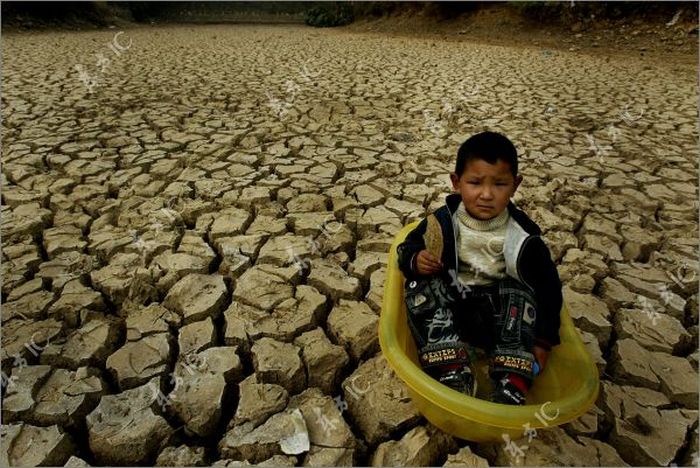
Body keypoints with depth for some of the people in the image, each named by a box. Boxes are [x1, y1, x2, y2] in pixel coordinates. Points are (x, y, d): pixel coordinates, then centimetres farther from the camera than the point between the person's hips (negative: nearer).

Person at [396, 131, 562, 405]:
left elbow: (547, 287, -4)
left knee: (518, 293, -27)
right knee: (419, 287, -25)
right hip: (445, 309, 1)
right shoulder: (442, 223, -12)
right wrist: (415, 260, -24)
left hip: (500, 315, 0)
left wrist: (543, 341, -7)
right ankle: (453, 376, -31)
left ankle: (511, 389, -30)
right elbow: (408, 247, 1)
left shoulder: (522, 236, -13)